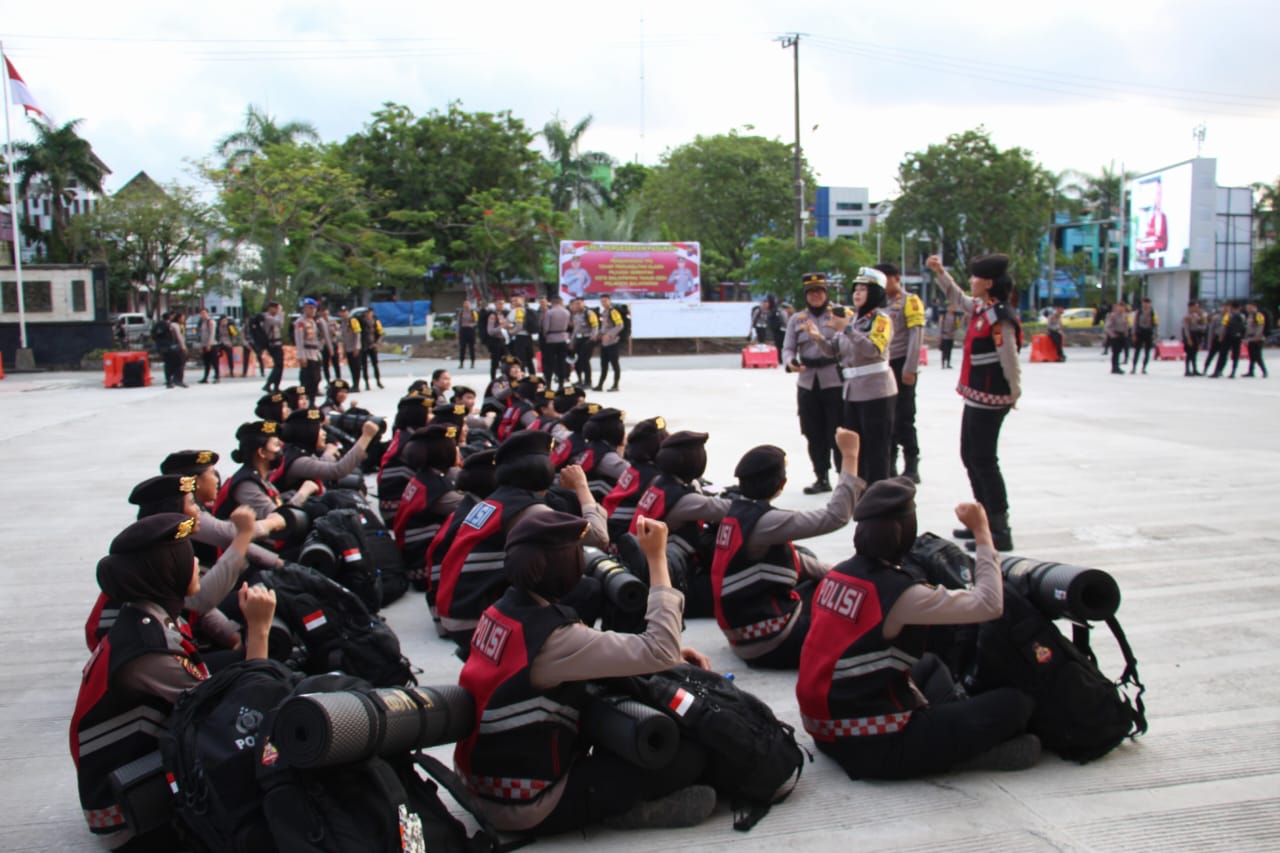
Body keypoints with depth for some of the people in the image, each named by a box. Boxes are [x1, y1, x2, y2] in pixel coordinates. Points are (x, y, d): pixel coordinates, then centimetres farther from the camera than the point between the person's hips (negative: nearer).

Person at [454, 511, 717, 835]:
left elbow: (593, 651, 9)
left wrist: (671, 655, 1)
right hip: (528, 806, -9)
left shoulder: (506, 607, -1)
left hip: (486, 778, 9)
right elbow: (659, 652, -26)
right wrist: (657, 558, -21)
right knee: (689, 755, -9)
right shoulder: (553, 638, -27)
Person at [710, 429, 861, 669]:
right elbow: (835, 516, -23)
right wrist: (850, 456, -19)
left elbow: (787, 557, 16)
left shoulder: (739, 512, 5)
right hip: (769, 644, -9)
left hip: (746, 629, 9)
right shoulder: (763, 521, -22)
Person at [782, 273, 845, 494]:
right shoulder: (796, 319, 9)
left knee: (837, 433, -2)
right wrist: (790, 363, -17)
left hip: (835, 382, -3)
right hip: (807, 383, 3)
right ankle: (821, 478, 22)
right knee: (814, 434, 9)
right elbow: (788, 348, 4)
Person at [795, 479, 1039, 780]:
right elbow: (989, 604, -14)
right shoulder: (900, 593, -20)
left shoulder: (837, 574, 1)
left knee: (929, 665, 31)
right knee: (1016, 702, 0)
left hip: (822, 729, 8)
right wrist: (982, 532, -6)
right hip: (873, 748, -8)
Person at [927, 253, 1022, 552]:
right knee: (971, 457, 16)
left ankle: (1000, 531, 0)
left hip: (989, 400, -10)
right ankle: (986, 520, 27)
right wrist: (941, 273, 29)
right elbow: (957, 297, 31)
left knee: (984, 461, -7)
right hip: (976, 396, 10)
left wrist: (1013, 395, -9)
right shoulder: (980, 309, 10)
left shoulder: (1000, 318, -19)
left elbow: (1010, 360, -18)